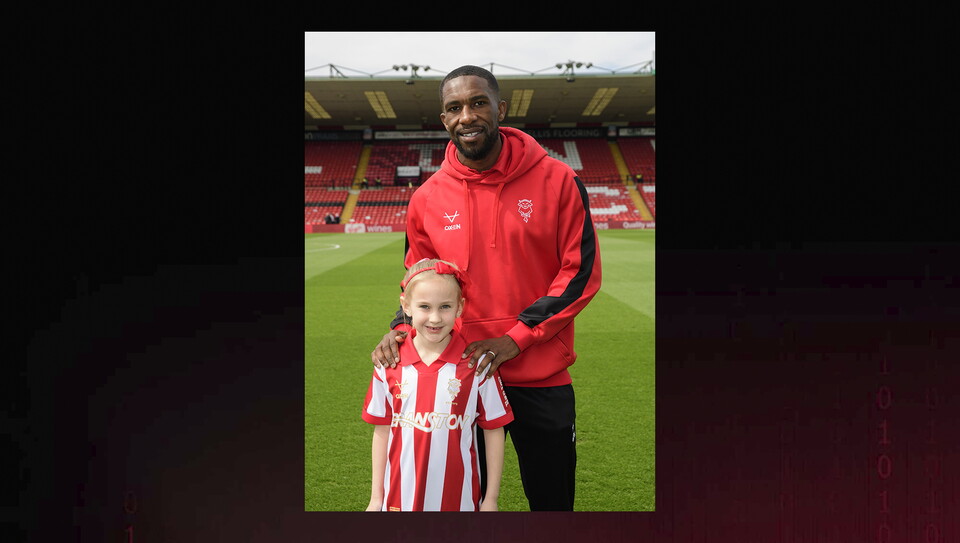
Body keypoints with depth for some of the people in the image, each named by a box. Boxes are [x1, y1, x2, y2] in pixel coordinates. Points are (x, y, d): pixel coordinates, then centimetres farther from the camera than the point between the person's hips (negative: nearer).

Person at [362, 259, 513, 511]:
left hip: (459, 498, -2)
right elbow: (382, 431, 5)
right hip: (400, 498, 2)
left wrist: (491, 499, 0)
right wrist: (376, 498, 9)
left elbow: (493, 431, -2)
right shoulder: (389, 364, -2)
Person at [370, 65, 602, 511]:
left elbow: (581, 272, -8)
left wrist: (515, 339, -15)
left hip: (542, 381, -1)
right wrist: (403, 329, -10)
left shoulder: (556, 181, -8)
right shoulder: (428, 198, -1)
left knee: (552, 501, 16)